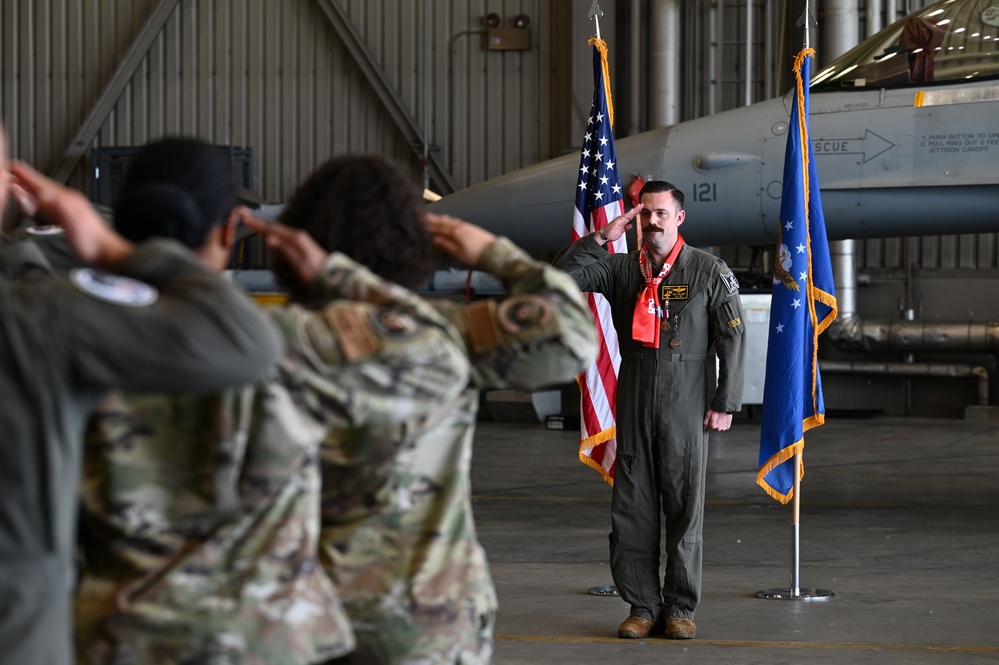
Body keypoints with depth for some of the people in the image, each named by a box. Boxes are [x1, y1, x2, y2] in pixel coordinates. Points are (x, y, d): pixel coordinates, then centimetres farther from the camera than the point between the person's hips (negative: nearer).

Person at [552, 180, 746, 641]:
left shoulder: (709, 272, 0)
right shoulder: (620, 269, 8)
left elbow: (732, 338, 0)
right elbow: (562, 275, -1)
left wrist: (725, 404, -5)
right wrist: (603, 237, -8)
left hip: (685, 404, -3)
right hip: (634, 401, 3)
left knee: (684, 506, 0)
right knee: (631, 505, 2)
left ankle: (680, 607, 8)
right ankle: (643, 605, 10)